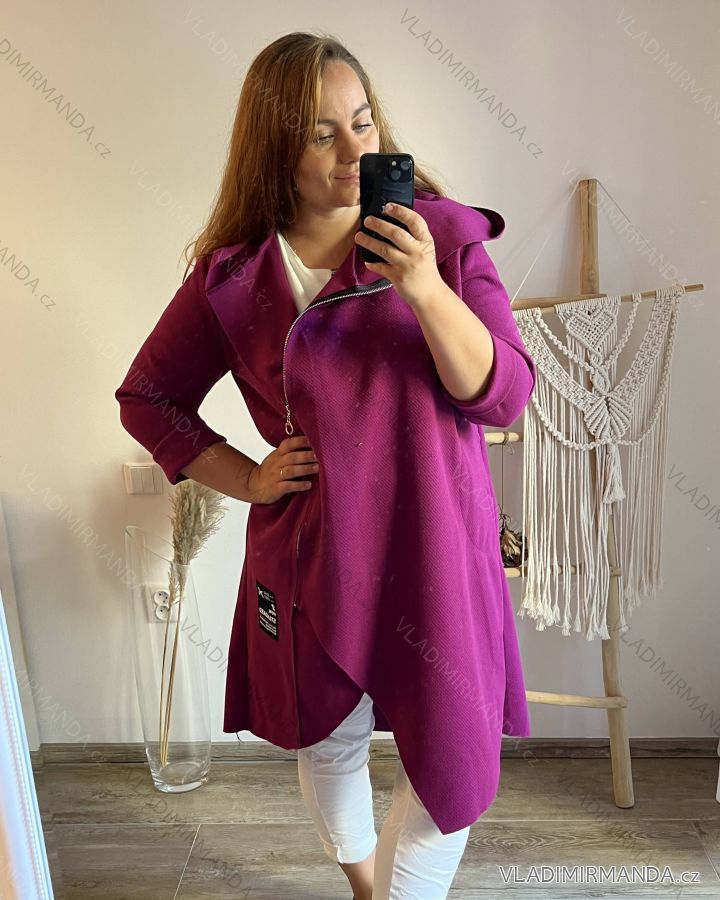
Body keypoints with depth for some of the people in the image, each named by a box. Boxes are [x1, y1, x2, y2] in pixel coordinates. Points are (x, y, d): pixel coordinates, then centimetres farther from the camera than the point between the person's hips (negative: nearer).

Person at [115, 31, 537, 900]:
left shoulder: (444, 235, -3)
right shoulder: (233, 273, -2)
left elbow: (504, 396, -8)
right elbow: (147, 398, 8)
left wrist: (425, 290, -23)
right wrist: (247, 479, -2)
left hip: (435, 549, 0)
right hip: (312, 557, 1)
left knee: (453, 767, 4)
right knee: (329, 744, 22)